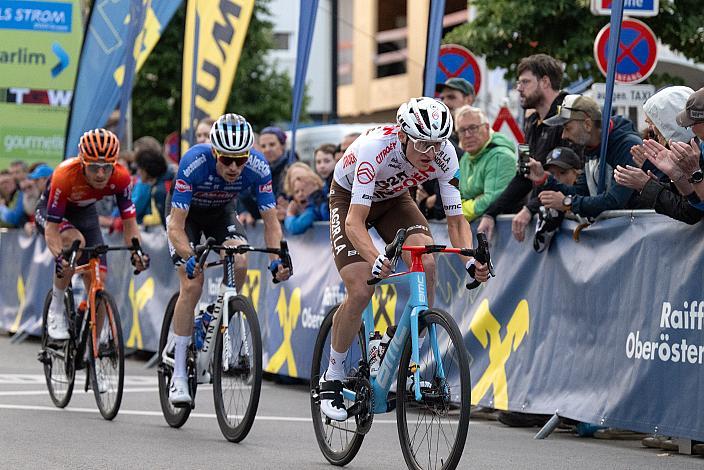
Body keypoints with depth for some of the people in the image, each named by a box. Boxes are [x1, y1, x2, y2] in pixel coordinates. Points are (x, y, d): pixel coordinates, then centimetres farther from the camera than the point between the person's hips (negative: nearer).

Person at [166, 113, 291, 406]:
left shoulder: (257, 167, -31)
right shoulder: (195, 162, -38)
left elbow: (271, 221, -24)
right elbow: (176, 226, -38)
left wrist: (277, 259, -41)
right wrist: (190, 258, -56)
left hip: (222, 212, 3)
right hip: (185, 213, -3)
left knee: (240, 265, -25)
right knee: (192, 285, -18)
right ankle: (179, 374, -10)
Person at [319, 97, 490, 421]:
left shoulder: (443, 155, -27)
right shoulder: (376, 148, -39)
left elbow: (456, 220, -20)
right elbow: (355, 222, -43)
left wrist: (471, 262, -40)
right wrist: (375, 260, -62)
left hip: (393, 199, 4)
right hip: (350, 200, -4)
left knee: (427, 264, -25)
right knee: (361, 291, -19)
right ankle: (332, 378, 1)